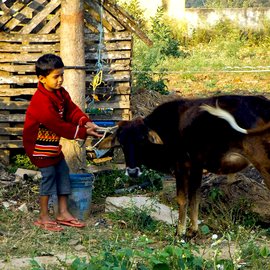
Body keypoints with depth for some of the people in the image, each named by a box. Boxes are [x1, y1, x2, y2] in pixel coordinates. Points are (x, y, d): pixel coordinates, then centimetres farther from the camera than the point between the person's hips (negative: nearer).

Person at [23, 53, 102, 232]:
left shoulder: (60, 93, 0)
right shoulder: (42, 102, -30)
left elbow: (72, 110, 1)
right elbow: (58, 125, -29)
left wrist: (86, 122, -19)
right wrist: (82, 132, -26)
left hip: (53, 143, 9)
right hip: (39, 145, -9)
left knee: (63, 172, 9)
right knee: (49, 175, -7)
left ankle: (63, 213, 16)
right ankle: (44, 217, 3)